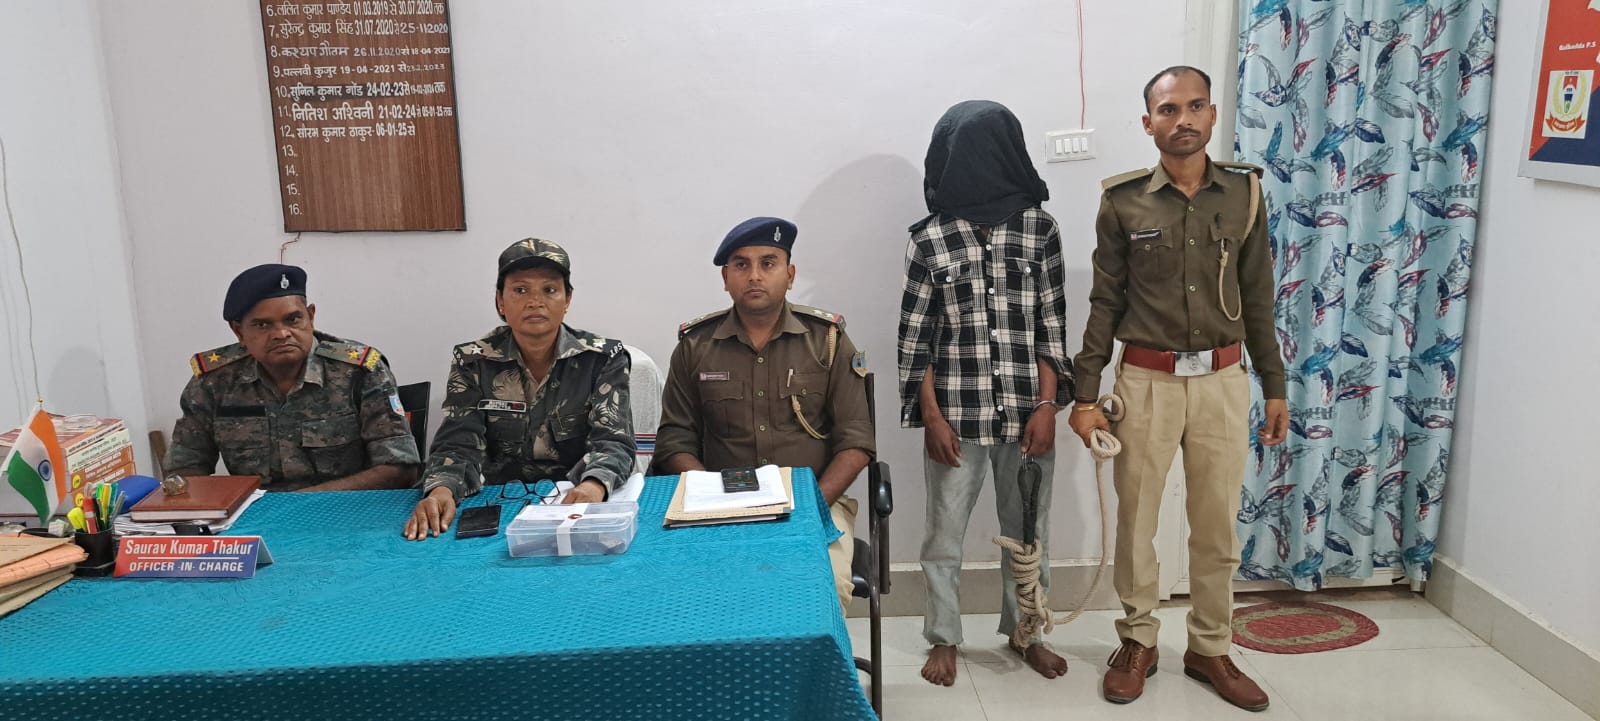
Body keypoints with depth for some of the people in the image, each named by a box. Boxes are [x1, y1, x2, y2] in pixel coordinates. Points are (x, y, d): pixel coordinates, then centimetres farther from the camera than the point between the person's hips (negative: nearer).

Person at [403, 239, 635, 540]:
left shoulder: (602, 359, -1)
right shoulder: (473, 363, 2)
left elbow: (612, 442, -12)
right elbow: (458, 446, -6)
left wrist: (593, 487, -35)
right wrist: (441, 490, -29)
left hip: (576, 503, -2)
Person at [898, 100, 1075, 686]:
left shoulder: (1038, 228, 1)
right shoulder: (929, 238, -3)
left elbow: (1052, 321, 1)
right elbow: (915, 334, -2)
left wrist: (1047, 405, -4)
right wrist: (931, 415, -6)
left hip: (1026, 410, 2)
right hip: (956, 412, -1)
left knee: (1028, 529, 15)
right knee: (944, 533, 8)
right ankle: (944, 639, 27)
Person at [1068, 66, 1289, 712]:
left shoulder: (1244, 193, 2)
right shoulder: (1123, 202, -3)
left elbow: (1258, 297, 7)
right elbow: (1105, 303, -1)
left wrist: (1274, 385, 7)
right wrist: (1086, 395, -3)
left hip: (1222, 381, 2)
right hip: (1146, 381, -1)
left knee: (1217, 526, 10)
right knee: (1135, 520, 9)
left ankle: (1210, 649, 27)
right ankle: (1138, 642, 27)